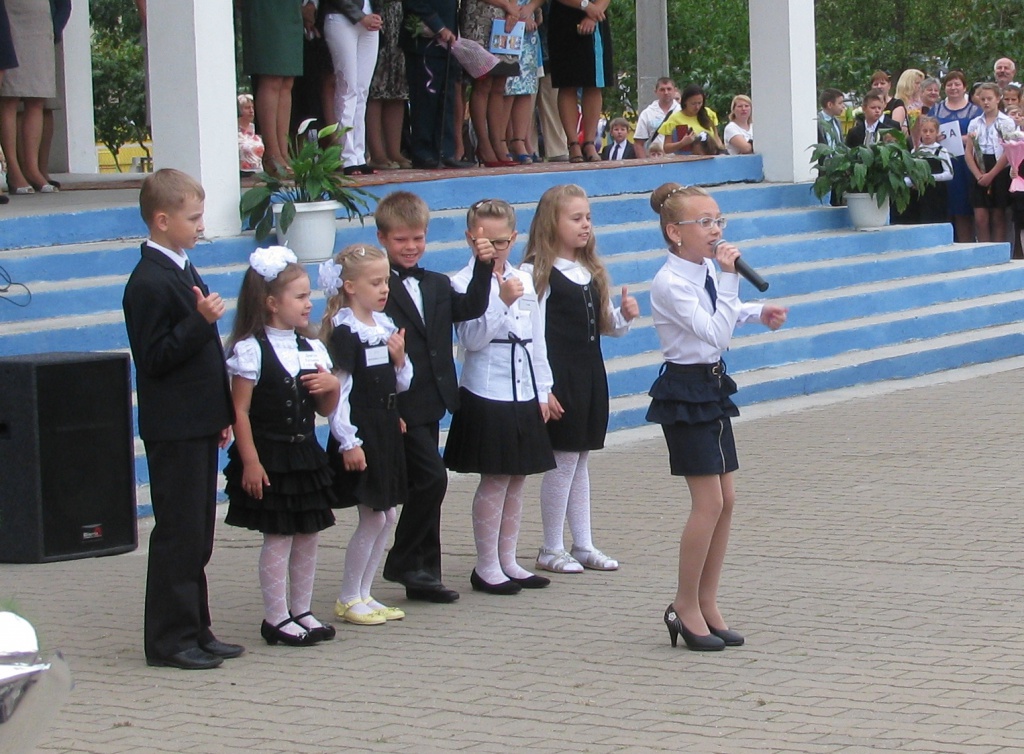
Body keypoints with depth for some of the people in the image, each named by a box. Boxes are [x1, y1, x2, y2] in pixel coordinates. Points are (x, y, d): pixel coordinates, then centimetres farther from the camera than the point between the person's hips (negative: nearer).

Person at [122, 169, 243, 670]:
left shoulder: (182, 272, 15)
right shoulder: (149, 282, -16)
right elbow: (155, 359, -20)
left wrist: (222, 414, 19)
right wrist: (202, 321, -27)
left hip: (198, 425, 9)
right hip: (173, 430, -9)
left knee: (197, 535, 13)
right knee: (177, 533, -5)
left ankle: (194, 631, 19)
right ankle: (169, 639, 1)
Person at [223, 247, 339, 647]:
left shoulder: (312, 349, 8)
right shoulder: (251, 350, -11)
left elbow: (325, 410, 15)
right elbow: (240, 410, -13)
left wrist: (331, 386, -6)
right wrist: (250, 462, -16)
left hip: (306, 456, 7)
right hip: (269, 458, -7)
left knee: (308, 537, 10)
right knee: (278, 539, -2)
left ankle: (301, 611, 21)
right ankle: (276, 618, 6)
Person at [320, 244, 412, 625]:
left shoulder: (386, 325, 9)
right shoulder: (345, 332, -14)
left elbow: (402, 383, 15)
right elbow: (338, 391, -16)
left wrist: (400, 358, -5)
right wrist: (348, 442, -19)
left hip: (386, 428, 8)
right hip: (360, 433, -8)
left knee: (386, 517, 10)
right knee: (373, 518, -4)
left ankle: (363, 594, 19)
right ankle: (348, 598, 8)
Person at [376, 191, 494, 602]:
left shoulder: (437, 286, 14)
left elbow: (470, 308, -3)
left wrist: (483, 267, -16)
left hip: (430, 404, 8)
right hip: (401, 407, -8)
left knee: (426, 485, 10)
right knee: (432, 478, -12)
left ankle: (423, 574, 16)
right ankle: (403, 562, 0)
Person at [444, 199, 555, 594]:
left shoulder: (524, 282, 11)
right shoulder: (463, 284, -8)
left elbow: (536, 340, 15)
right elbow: (473, 339, -17)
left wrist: (542, 392, 13)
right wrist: (502, 302, -26)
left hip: (524, 395, 6)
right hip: (486, 395, -6)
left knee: (517, 480, 11)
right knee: (494, 481, -3)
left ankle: (508, 561, 20)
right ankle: (486, 566, 6)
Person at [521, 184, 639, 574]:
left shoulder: (591, 271, 12)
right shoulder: (537, 272, -12)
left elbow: (605, 327, 19)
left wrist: (623, 316, -3)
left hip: (591, 374, 7)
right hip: (559, 379, -7)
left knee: (579, 461, 13)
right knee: (564, 461, -3)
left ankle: (583, 545, 19)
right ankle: (551, 549, 7)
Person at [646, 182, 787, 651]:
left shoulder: (705, 272, 7)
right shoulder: (670, 283, -19)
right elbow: (716, 334, -26)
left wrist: (758, 313, 13)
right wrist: (729, 278, -25)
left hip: (713, 389, 9)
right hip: (685, 392, -9)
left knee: (726, 499, 8)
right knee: (709, 502, -9)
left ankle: (707, 604, 16)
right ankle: (685, 607, 3)